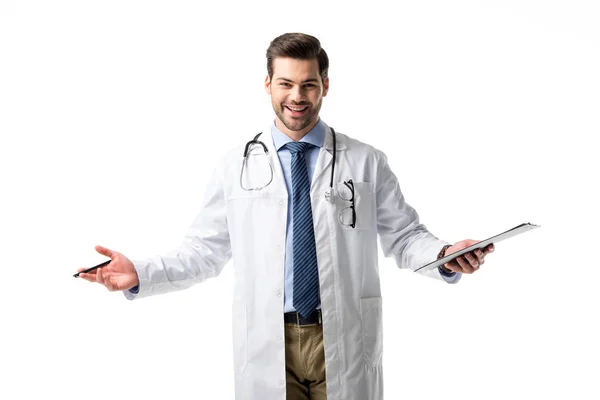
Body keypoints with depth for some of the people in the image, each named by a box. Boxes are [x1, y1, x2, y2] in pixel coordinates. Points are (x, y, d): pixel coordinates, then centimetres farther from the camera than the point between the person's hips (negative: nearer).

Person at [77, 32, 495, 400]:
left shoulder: (367, 163, 2)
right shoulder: (236, 166, 3)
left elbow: (404, 237, 3)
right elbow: (204, 251, 5)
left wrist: (444, 257, -17)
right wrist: (139, 275, -7)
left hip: (344, 345, 0)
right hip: (266, 347, 0)